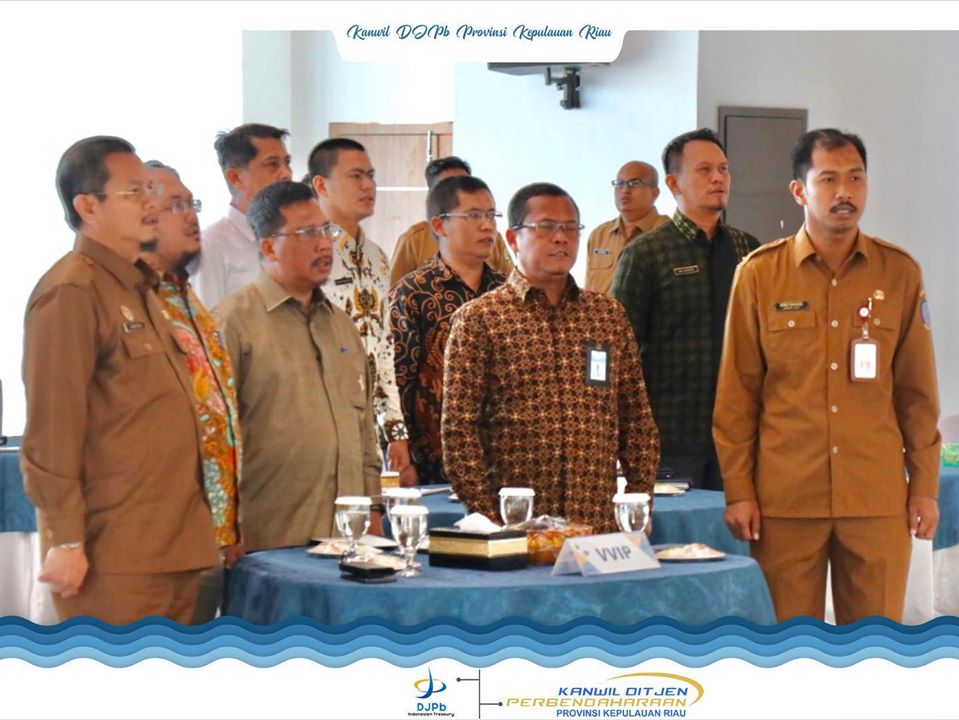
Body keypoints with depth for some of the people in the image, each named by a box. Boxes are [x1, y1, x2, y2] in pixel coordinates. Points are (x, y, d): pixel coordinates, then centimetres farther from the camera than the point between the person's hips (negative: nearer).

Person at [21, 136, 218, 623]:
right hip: (115, 560, -9)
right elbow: (51, 428, -16)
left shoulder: (139, 288, 19)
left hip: (173, 551, 9)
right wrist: (66, 541, -19)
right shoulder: (71, 292, -11)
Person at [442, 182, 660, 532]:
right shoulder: (478, 319, 0)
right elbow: (459, 429, -4)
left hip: (600, 525, 3)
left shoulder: (609, 314, 13)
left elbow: (638, 419, 14)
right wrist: (487, 519, -11)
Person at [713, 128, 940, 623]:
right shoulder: (759, 273, 1)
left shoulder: (899, 273, 5)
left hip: (877, 497, 1)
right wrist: (737, 490, -1)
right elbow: (736, 394, 3)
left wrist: (925, 485, 5)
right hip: (784, 497, -1)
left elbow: (917, 392, 9)